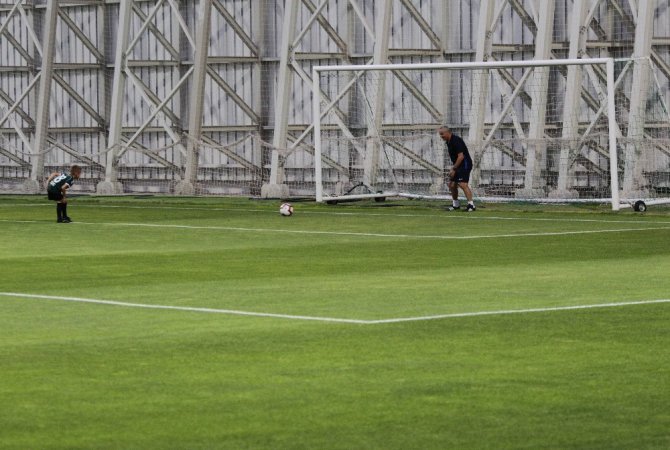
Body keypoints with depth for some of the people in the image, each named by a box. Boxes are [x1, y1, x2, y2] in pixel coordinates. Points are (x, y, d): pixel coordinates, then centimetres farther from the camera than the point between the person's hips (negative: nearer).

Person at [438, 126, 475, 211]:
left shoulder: (456, 141, -19)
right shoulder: (448, 142, 11)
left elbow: (461, 156, -23)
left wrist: (454, 169, -20)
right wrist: (453, 168, 15)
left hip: (465, 164, -10)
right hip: (457, 165, 10)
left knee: (462, 184, -21)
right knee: (452, 184, 9)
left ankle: (471, 205, -23)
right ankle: (455, 204, 21)